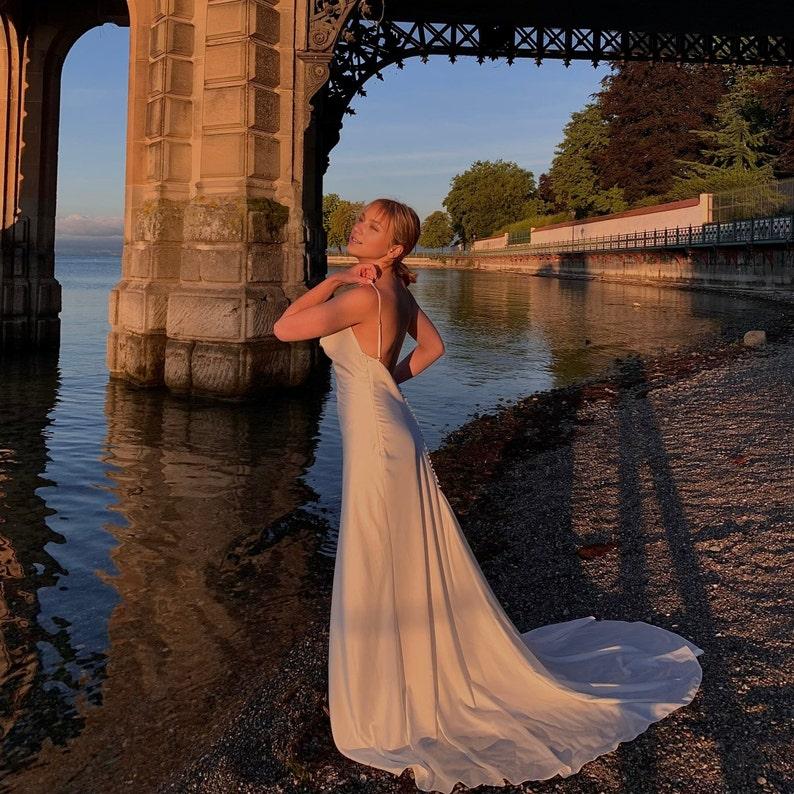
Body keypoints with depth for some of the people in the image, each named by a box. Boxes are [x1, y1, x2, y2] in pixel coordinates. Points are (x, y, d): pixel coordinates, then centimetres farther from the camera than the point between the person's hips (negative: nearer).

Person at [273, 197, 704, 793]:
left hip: (378, 446, -10)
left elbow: (285, 328, -20)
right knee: (409, 570, 21)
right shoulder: (392, 289, 7)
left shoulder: (365, 294, -21)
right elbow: (432, 346, 21)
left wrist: (334, 279, -11)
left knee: (378, 578, 4)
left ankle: (389, 703, 20)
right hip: (390, 436, 10)